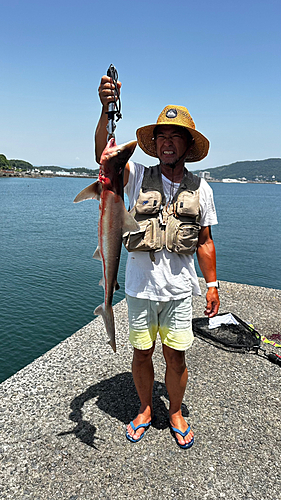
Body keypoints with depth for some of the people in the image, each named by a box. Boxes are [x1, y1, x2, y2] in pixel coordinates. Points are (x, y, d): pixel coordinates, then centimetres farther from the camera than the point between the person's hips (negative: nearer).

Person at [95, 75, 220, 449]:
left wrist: (212, 284, 5)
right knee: (142, 353, 14)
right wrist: (107, 110, -32)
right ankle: (145, 410, 39)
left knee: (176, 357, 9)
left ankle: (176, 413, 37)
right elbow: (104, 154, -18)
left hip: (179, 289, 0)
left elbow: (204, 242, 7)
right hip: (140, 286, 0)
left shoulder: (201, 189, 4)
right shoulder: (138, 177, 0)